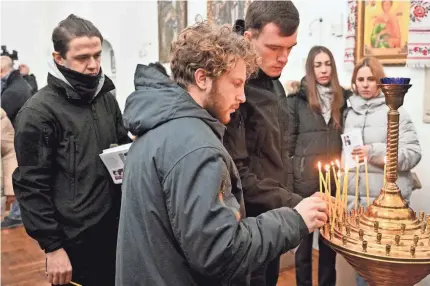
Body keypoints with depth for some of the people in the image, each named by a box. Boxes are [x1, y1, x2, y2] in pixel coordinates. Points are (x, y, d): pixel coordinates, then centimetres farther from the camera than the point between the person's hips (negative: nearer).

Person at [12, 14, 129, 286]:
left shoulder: (107, 99, 7)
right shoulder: (39, 111, -12)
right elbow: (31, 185, -12)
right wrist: (52, 246, -13)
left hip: (115, 230, 6)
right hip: (75, 240, -6)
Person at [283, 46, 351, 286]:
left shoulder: (342, 98, 8)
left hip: (333, 180, 3)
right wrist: (287, 184, -10)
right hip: (305, 180, -3)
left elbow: (346, 138, 11)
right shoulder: (296, 100, -4)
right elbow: (287, 143, -6)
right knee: (304, 238, 10)